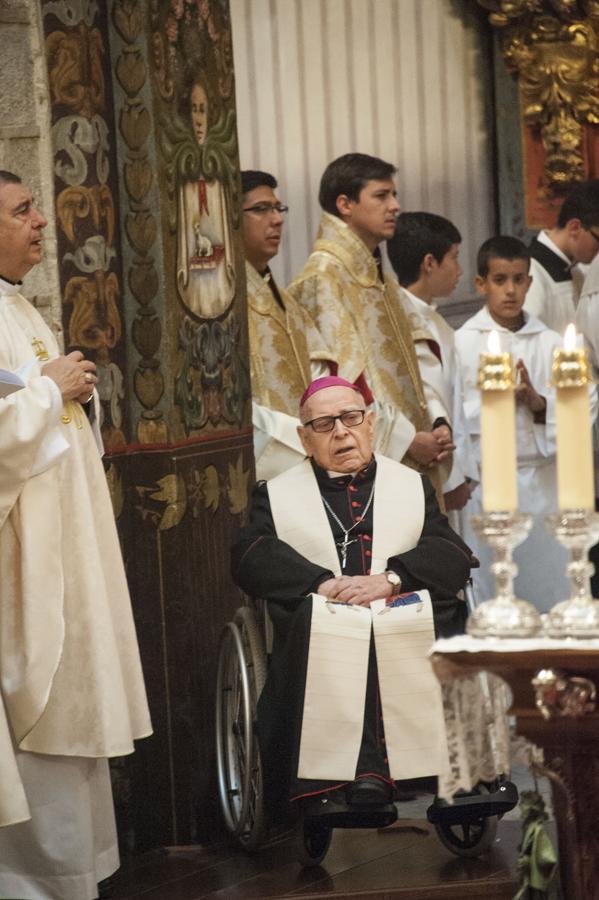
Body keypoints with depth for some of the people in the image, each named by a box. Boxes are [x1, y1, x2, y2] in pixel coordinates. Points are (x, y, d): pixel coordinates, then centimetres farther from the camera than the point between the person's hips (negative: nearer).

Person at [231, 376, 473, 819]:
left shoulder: (413, 486, 25)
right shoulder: (277, 495, 23)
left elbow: (453, 557, 9)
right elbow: (251, 558, 4)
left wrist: (391, 579, -12)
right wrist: (324, 583, -13)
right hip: (319, 631, -1)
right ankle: (363, 773, -42)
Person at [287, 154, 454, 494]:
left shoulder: (381, 280, 19)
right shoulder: (324, 276, -9)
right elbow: (342, 373, -16)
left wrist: (435, 428, 2)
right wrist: (405, 439, -16)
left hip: (411, 455, 8)